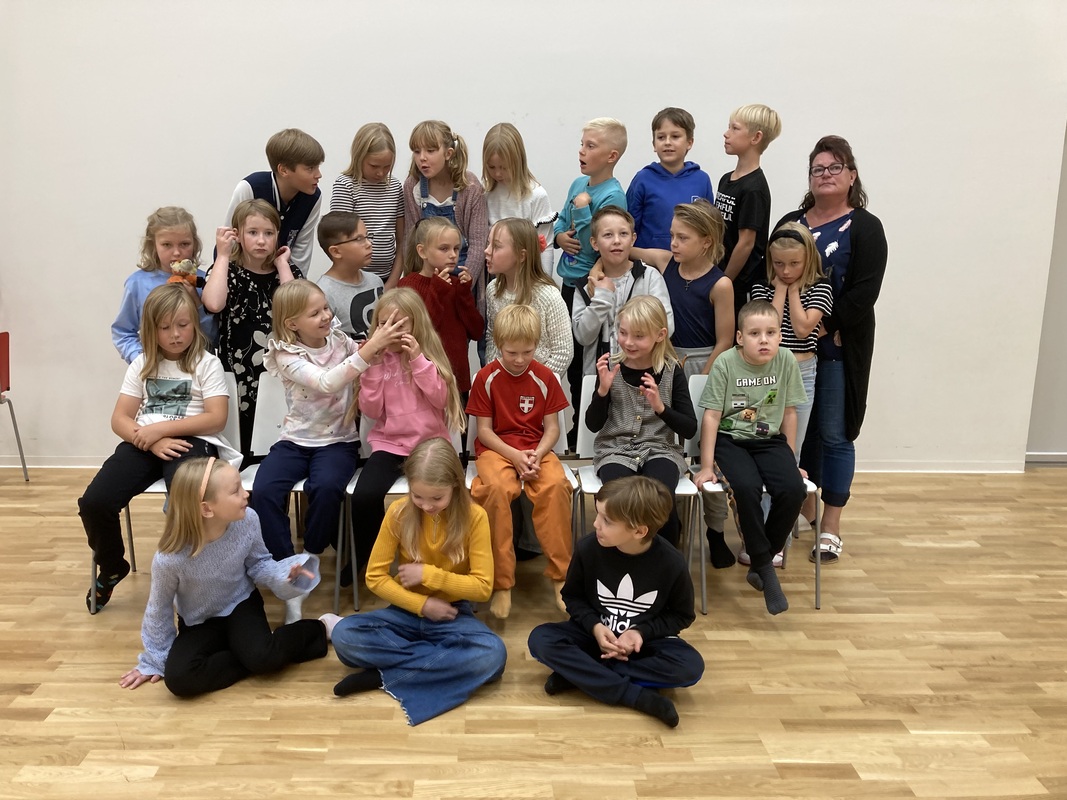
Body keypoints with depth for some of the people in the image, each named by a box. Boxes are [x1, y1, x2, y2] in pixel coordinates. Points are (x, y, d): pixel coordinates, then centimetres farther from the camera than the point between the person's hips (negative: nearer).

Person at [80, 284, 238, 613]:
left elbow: (216, 418, -7)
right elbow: (120, 419, 9)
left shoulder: (206, 363, 4)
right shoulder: (142, 364, 15)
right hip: (145, 443, 4)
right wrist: (152, 440, -12)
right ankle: (111, 567, 14)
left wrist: (160, 428, -14)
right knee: (93, 502, -18)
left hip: (190, 442, -4)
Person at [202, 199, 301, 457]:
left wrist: (281, 264, -4)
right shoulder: (227, 271, 4)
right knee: (245, 449, 1)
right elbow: (213, 304, -20)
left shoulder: (289, 271, 8)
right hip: (239, 378, -1)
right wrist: (223, 255, -9)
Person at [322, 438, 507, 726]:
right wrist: (421, 604, -16)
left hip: (451, 615, -1)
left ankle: (386, 675, -22)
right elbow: (375, 577, -6)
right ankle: (439, 662, -19)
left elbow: (482, 587, -13)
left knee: (492, 654, -34)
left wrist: (429, 574, -18)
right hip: (407, 612, 1)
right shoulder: (399, 513, -8)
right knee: (344, 636, -27)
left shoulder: (473, 517, -13)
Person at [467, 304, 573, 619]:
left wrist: (536, 455, -17)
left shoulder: (544, 377, 2)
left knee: (556, 484, -32)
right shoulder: (486, 377, -2)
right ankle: (501, 583, -25)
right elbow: (484, 430, -3)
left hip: (536, 448, 2)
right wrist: (515, 456, -17)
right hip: (496, 449, -1)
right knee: (497, 488, -36)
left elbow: (552, 428, 3)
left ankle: (560, 575, -18)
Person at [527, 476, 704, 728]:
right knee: (540, 639, -25)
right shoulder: (588, 548, -17)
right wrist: (594, 626, -20)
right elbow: (573, 597, -1)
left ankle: (579, 673, -22)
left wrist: (642, 632, -20)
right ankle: (639, 696, -27)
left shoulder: (672, 564, -19)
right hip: (596, 633, 1)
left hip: (644, 640, -1)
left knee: (690, 667, -30)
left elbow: (682, 615, -4)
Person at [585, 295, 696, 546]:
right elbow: (593, 425, 1)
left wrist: (660, 407, -20)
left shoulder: (672, 371, -1)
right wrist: (603, 389, -16)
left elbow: (690, 430, -3)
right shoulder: (611, 367, 0)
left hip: (660, 450, 0)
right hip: (615, 450, 0)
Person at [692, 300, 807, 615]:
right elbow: (711, 416, -9)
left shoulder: (786, 361, -3)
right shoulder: (725, 362, -11)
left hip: (770, 440, 3)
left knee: (793, 490, -23)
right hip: (730, 440, -3)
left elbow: (789, 413, 6)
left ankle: (760, 562, -2)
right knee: (746, 488, -32)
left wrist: (789, 460, 9)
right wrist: (706, 466, -11)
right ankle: (765, 567, -14)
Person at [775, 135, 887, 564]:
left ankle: (831, 527, 10)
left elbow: (865, 291, -11)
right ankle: (804, 506, 28)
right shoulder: (790, 223, 13)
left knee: (834, 434, 1)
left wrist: (826, 328, -17)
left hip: (838, 348, -4)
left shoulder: (865, 228, -1)